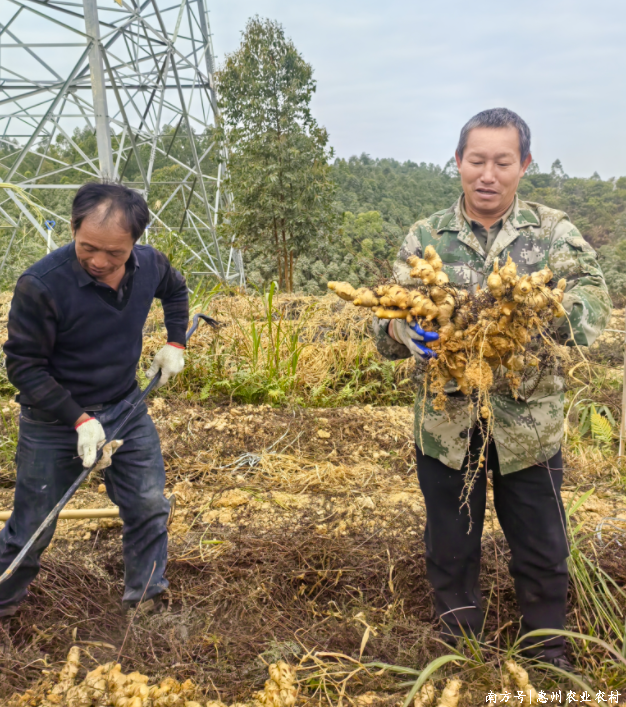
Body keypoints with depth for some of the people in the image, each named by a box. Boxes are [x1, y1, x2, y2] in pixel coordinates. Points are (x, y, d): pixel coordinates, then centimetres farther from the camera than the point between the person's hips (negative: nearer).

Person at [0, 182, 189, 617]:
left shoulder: (150, 265, -12)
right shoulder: (41, 286, -28)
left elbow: (176, 291, 14)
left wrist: (175, 343, 3)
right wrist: (79, 419, -23)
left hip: (126, 409, 4)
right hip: (55, 422, -4)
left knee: (150, 508, 10)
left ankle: (147, 602, 32)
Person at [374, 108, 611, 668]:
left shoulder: (553, 232, 0)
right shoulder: (425, 238, 1)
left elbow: (593, 299, -15)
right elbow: (388, 322, -4)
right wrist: (407, 331, -28)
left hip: (529, 424, 0)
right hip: (446, 424, 1)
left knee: (541, 550, 16)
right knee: (450, 547, 16)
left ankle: (549, 657, 42)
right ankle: (460, 649, 41)